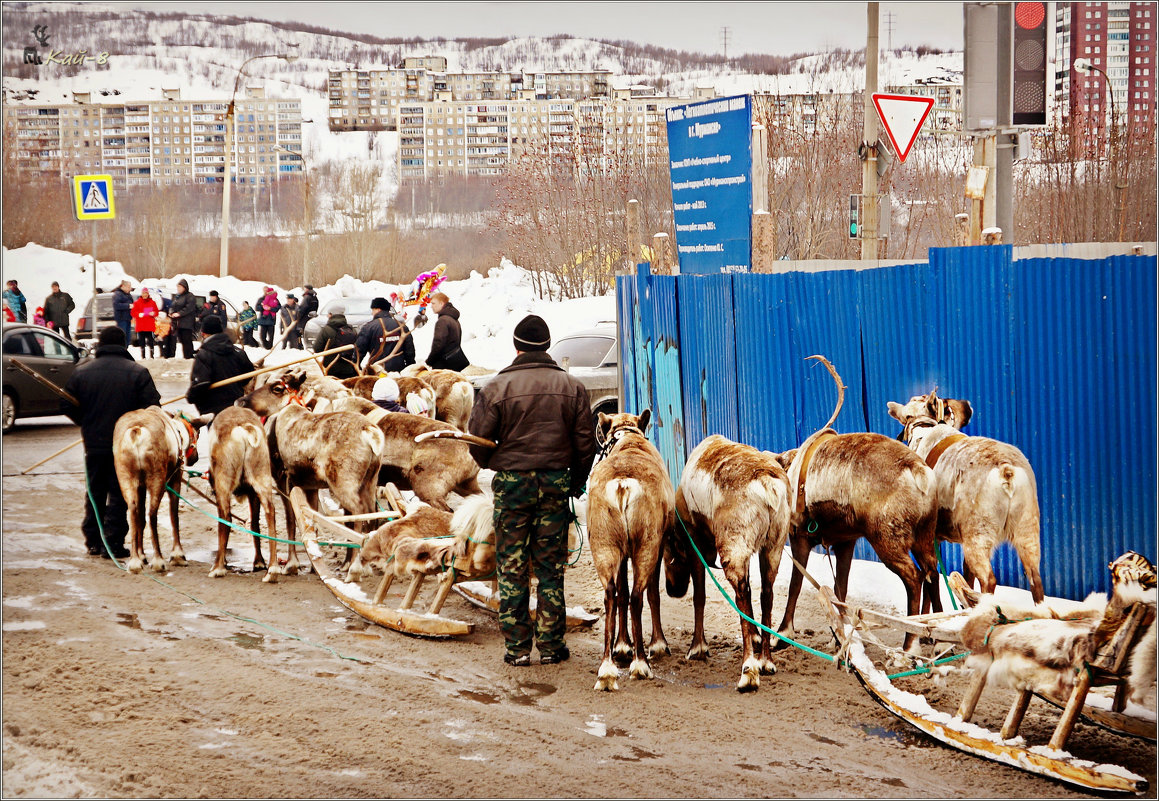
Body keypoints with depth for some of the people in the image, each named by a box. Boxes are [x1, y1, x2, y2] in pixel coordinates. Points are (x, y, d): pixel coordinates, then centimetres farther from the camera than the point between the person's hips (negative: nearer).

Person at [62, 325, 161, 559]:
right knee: (119, 494, 3)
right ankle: (113, 543, 0)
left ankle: (93, 541, 20)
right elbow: (152, 406, -12)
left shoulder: (82, 372, 0)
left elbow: (67, 405, 2)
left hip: (94, 442, 3)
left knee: (95, 492, 16)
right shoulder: (137, 372, -8)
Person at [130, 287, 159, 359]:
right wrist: (139, 314, -16)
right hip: (140, 326, 0)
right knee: (141, 342, 1)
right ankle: (142, 356, 8)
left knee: (150, 341, -4)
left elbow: (156, 312, 13)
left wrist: (153, 313, -9)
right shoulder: (137, 303, 6)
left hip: (150, 326, 0)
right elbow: (133, 313, 3)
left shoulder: (152, 302, 9)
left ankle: (151, 356, 1)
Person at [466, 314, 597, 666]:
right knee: (551, 567, 9)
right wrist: (576, 482, 18)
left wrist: (492, 465, 16)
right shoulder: (571, 386, 2)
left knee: (512, 567, 5)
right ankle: (551, 645, 11)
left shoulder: (497, 387, -6)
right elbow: (586, 442, 4)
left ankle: (517, 646, 6)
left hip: (511, 482, -2)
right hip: (556, 483, 2)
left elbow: (477, 440, -5)